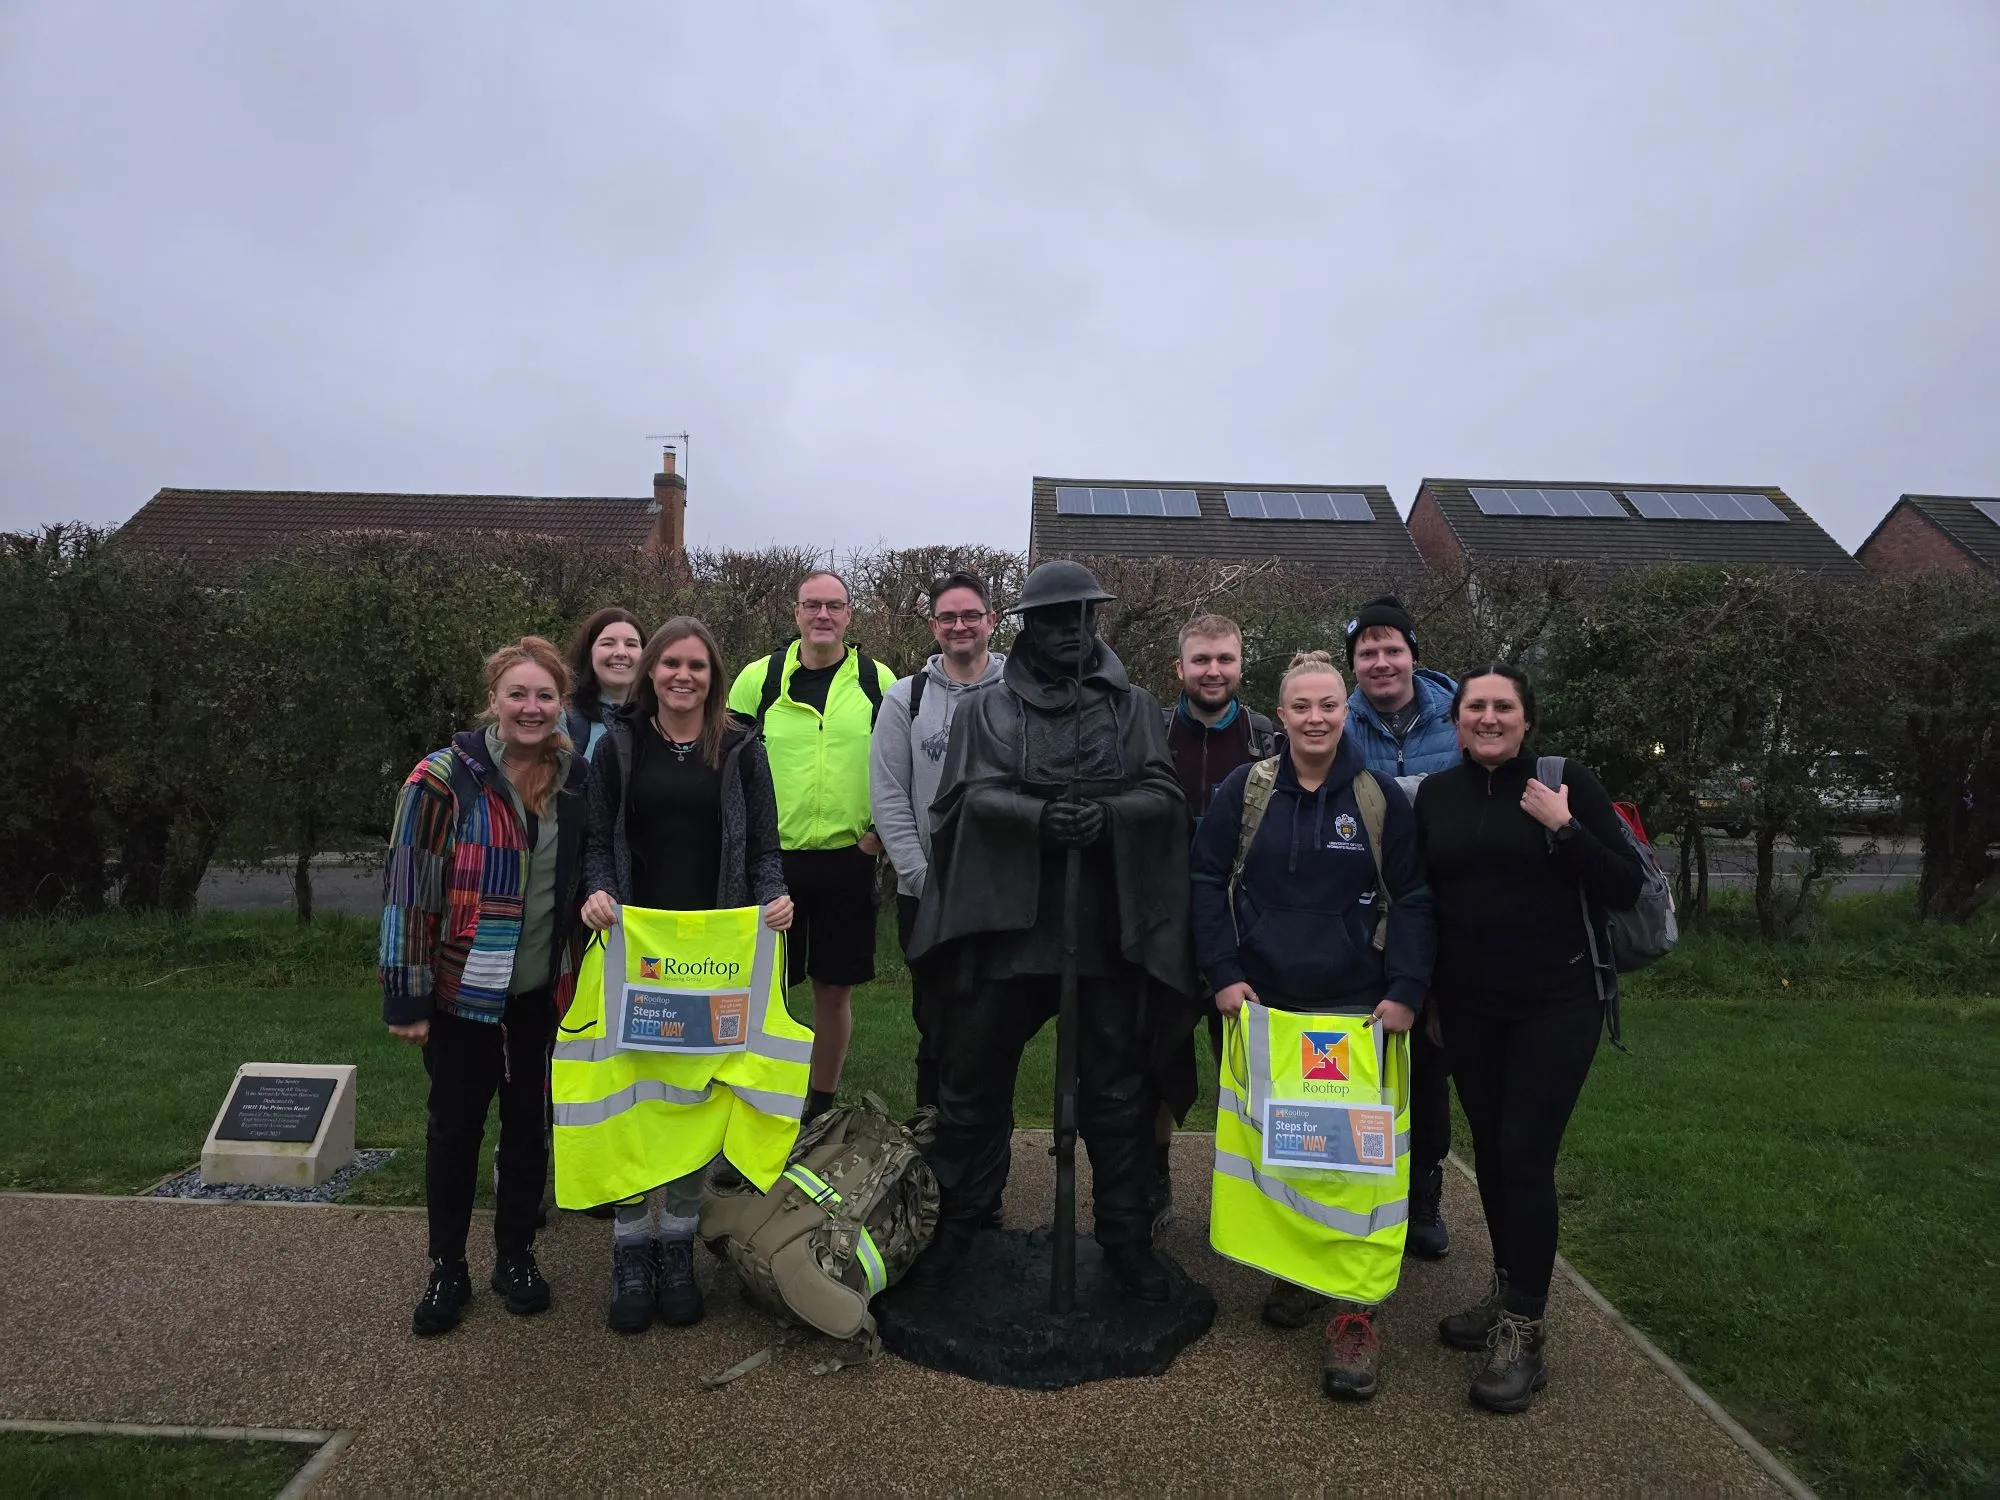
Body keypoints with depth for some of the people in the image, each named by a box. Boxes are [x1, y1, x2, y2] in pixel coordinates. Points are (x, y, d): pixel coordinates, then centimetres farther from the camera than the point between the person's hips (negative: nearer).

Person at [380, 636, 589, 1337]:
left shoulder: (576, 779, 1)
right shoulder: (444, 778, -12)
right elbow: (407, 887, -11)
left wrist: (583, 979, 10)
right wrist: (406, 997, -13)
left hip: (541, 990, 4)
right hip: (462, 988, -3)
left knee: (529, 1121, 13)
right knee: (455, 1125, 8)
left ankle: (516, 1255, 31)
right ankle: (447, 1269, 26)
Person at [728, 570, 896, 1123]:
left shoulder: (878, 681, 3)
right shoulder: (759, 677, 2)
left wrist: (880, 831, -2)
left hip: (848, 856, 0)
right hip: (770, 857, 0)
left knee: (834, 988, 9)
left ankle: (824, 1104, 25)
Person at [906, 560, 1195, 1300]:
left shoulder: (1134, 706, 8)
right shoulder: (985, 709, 6)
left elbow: (1164, 795, -1)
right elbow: (972, 795, -6)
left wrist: (1107, 814, -21)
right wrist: (1039, 814, -25)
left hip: (1108, 927, 1)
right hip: (1003, 921, 0)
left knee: (1118, 1091, 10)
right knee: (973, 1083, 9)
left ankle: (1125, 1234, 27)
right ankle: (957, 1223, 28)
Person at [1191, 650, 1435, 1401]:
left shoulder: (1381, 796, -1)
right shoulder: (1245, 789, 1)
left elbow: (1412, 901, 3)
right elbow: (1209, 883, 4)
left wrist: (1407, 991, -7)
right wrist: (1222, 972, -5)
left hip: (1355, 1011, -1)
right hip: (1263, 1005, 2)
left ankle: (1355, 1310, 5)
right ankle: (1291, 1269, 29)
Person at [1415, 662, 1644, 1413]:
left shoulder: (1568, 782, -7)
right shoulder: (1435, 794, 3)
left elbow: (1625, 889, -9)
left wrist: (1564, 828, -21)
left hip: (1554, 1004, -4)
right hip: (1467, 1007, 4)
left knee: (1524, 1156, -6)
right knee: (1490, 1151, 13)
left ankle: (1524, 1333, 7)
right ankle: (1507, 1292, 31)